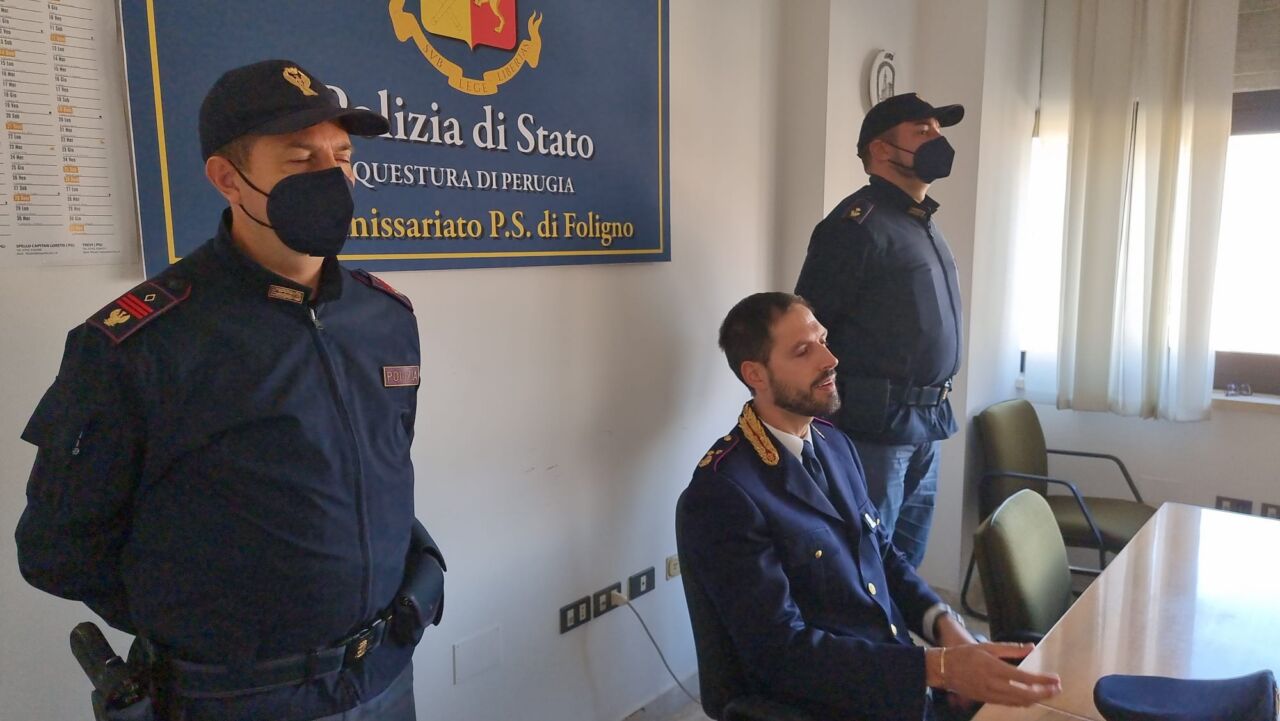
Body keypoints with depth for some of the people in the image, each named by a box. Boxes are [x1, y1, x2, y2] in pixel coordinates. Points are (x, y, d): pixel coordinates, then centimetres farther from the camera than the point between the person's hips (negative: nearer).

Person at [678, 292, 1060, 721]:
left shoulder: (833, 443, 6)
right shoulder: (721, 493, -20)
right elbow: (782, 649, -23)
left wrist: (946, 625, -5)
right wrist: (939, 667, -27)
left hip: (903, 671, 7)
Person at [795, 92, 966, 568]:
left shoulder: (922, 223, 16)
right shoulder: (860, 222, -13)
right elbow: (808, 326, -16)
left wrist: (933, 410, 16)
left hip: (926, 422, 9)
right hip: (875, 423, -9)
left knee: (906, 557, 18)